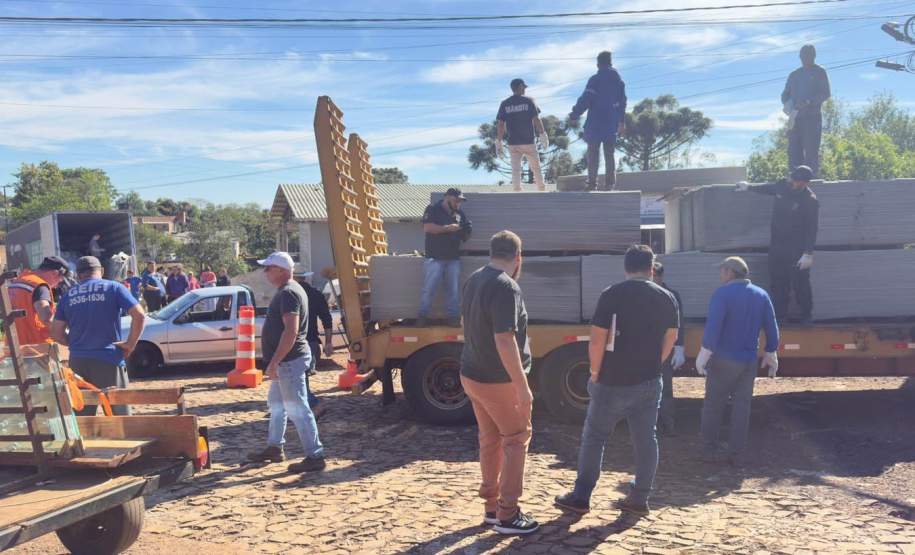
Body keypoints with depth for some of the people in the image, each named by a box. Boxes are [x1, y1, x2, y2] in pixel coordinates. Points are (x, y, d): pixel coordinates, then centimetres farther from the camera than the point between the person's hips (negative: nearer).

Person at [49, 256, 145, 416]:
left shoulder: (68, 295, 10)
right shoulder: (113, 288, 1)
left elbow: (56, 333, 7)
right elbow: (139, 316, -11)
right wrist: (130, 343, -3)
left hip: (78, 361, 4)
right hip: (109, 360, -3)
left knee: (81, 418, 12)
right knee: (119, 414, 2)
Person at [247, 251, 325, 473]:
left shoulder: (288, 293, -18)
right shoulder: (287, 291, 15)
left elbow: (291, 331, -27)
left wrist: (274, 362, -27)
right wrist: (275, 361, 22)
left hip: (290, 360, -11)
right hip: (286, 361, 11)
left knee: (297, 408, -7)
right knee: (276, 403, 21)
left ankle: (315, 456, -3)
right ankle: (274, 448, 34)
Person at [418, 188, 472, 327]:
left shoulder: (460, 213, 14)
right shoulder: (433, 209, -1)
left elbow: (465, 234, 21)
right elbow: (427, 227, -15)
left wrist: (465, 233, -4)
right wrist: (448, 228, -17)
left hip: (454, 258, 5)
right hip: (435, 257, -5)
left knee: (453, 289, 6)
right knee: (429, 288, -4)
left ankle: (453, 316, 13)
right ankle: (422, 316, 5)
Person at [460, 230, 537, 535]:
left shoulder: (474, 280, 5)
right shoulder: (506, 287, -23)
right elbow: (504, 341, -27)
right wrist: (522, 386, -23)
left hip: (472, 375, 8)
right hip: (499, 381, -8)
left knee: (489, 440, 17)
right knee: (516, 440, 5)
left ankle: (491, 506, 26)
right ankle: (507, 515, 10)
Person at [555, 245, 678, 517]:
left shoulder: (612, 295, -11)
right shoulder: (666, 298, 3)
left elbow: (597, 341, -15)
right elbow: (670, 339, 10)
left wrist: (595, 373, -2)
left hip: (613, 383, -4)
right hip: (649, 383, 4)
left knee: (594, 437, 8)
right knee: (646, 439, 12)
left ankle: (580, 497, 12)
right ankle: (639, 499, 19)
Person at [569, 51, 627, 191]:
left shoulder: (595, 79, -9)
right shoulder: (619, 81, 10)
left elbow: (585, 99, -14)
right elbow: (622, 103, 18)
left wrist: (574, 115, -6)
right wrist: (622, 121, 28)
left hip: (595, 123, -5)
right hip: (612, 124, 5)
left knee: (593, 153, 0)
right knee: (609, 154, 10)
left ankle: (592, 183, -6)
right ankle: (610, 183, 6)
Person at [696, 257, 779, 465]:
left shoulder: (722, 293, -11)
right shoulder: (761, 295, 6)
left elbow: (713, 326, -21)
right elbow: (772, 328, 8)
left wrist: (704, 354, -20)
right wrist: (771, 355, 17)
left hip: (723, 360, -5)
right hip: (749, 361, 5)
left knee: (713, 405, 5)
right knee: (741, 406, 9)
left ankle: (709, 450, 8)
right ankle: (735, 452, 10)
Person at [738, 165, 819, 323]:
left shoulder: (810, 201, -16)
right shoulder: (782, 187, 0)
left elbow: (812, 229, -17)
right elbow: (767, 188, 25)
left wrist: (808, 254, -21)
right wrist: (749, 187, 34)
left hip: (797, 249, -6)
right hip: (776, 246, 6)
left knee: (800, 283, -2)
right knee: (777, 283, 10)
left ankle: (806, 316, 14)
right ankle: (780, 315, 21)